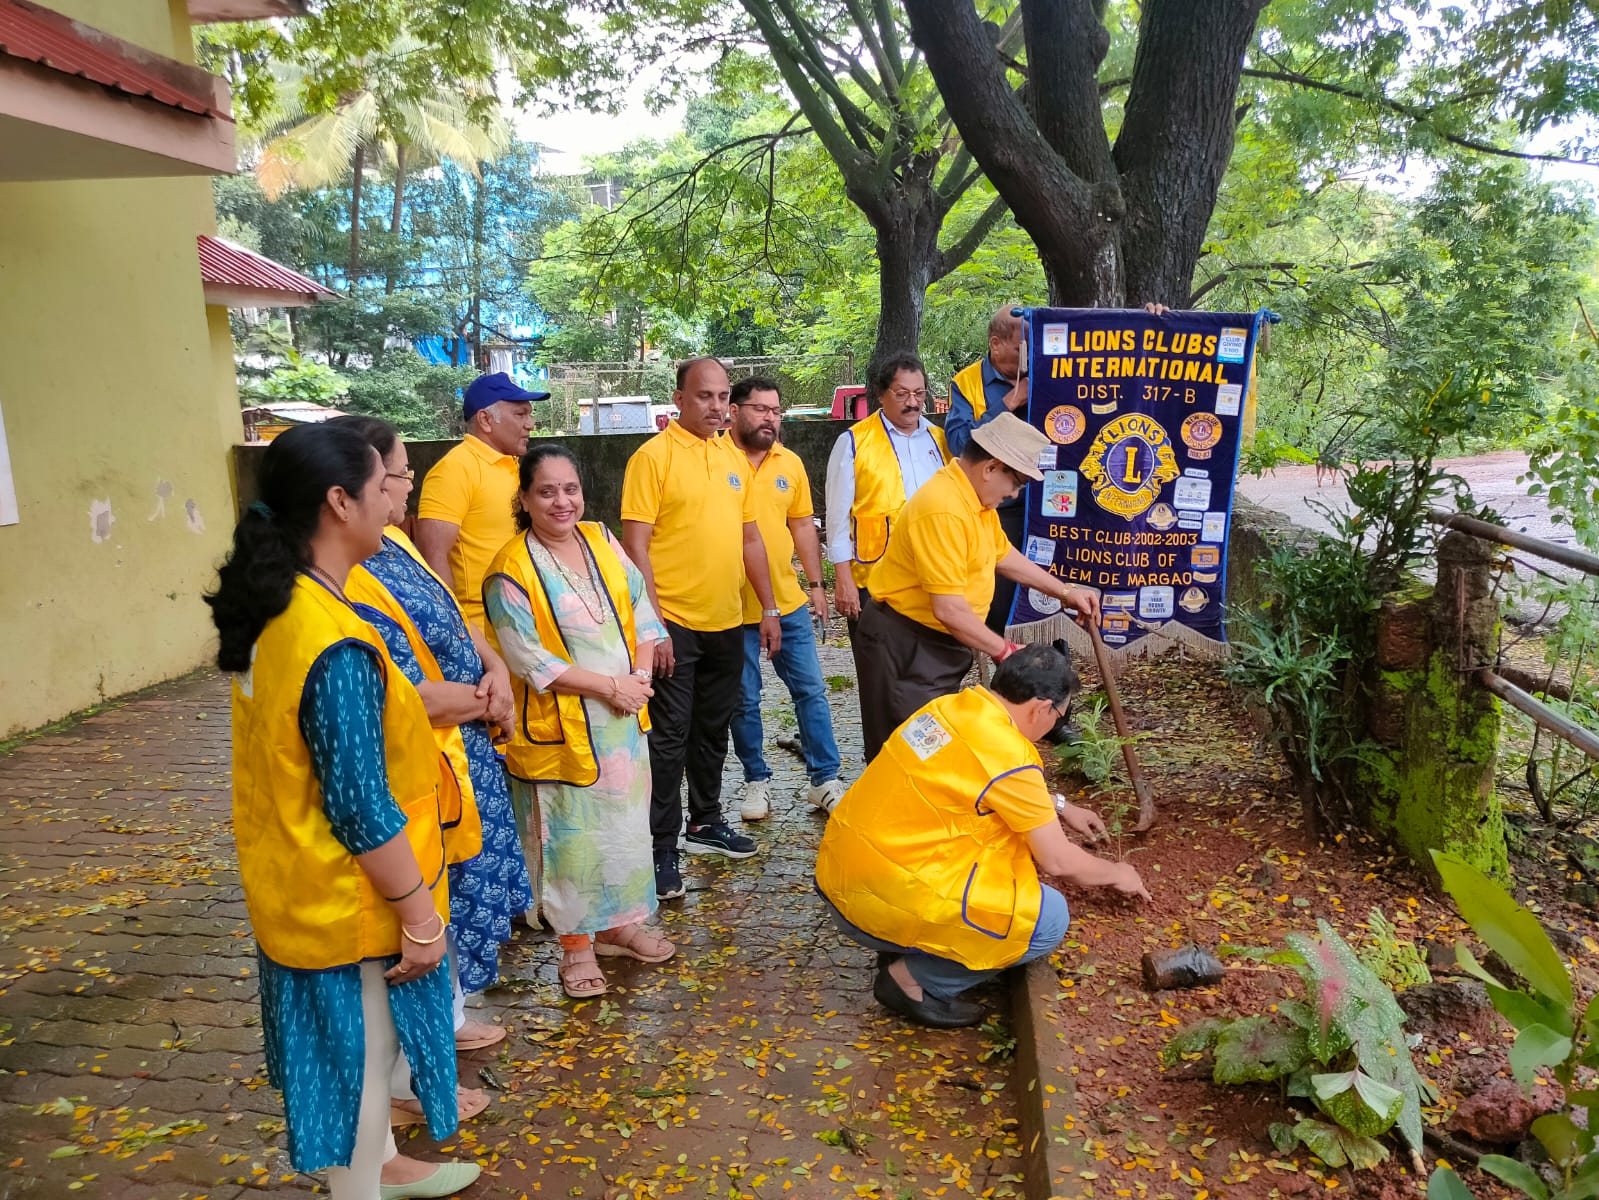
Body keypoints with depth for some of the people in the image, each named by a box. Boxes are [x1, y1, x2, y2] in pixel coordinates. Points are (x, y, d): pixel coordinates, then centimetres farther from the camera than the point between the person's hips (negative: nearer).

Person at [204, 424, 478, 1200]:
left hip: (302, 887, 9)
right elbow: (362, 809, -26)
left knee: (358, 1049, 27)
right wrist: (418, 911, -17)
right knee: (360, 1057, 11)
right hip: (349, 901, -9)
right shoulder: (335, 645, -30)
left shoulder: (272, 611, -1)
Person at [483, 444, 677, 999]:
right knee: (572, 832, 4)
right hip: (561, 727, -6)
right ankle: (577, 943, 21)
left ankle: (619, 922, 34)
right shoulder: (510, 570, -13)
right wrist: (609, 685, -17)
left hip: (621, 720, 6)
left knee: (625, 821, 16)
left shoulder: (601, 540, 4)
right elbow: (530, 660, -17)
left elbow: (640, 606, 8)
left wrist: (640, 674, -7)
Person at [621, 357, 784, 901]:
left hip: (728, 622, 7)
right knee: (669, 738, 0)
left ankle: (705, 821, 34)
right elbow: (636, 546, -14)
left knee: (713, 729, 18)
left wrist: (769, 609, 13)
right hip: (674, 625, -6)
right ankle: (663, 847, 10)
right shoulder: (653, 456, -9)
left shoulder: (735, 458, 11)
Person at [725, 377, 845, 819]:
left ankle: (824, 780, 17)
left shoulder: (790, 463, 8)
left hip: (789, 602, 4)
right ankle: (757, 781, 24)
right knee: (745, 700, 8)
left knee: (811, 690, 7)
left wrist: (815, 584, 12)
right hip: (733, 607, -4)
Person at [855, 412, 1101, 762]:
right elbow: (949, 609, -29)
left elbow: (1004, 555, 21)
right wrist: (1005, 651, -18)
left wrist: (1064, 592, 20)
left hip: (940, 641, 10)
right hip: (904, 644, -10)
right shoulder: (943, 509, -28)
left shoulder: (977, 497, 5)